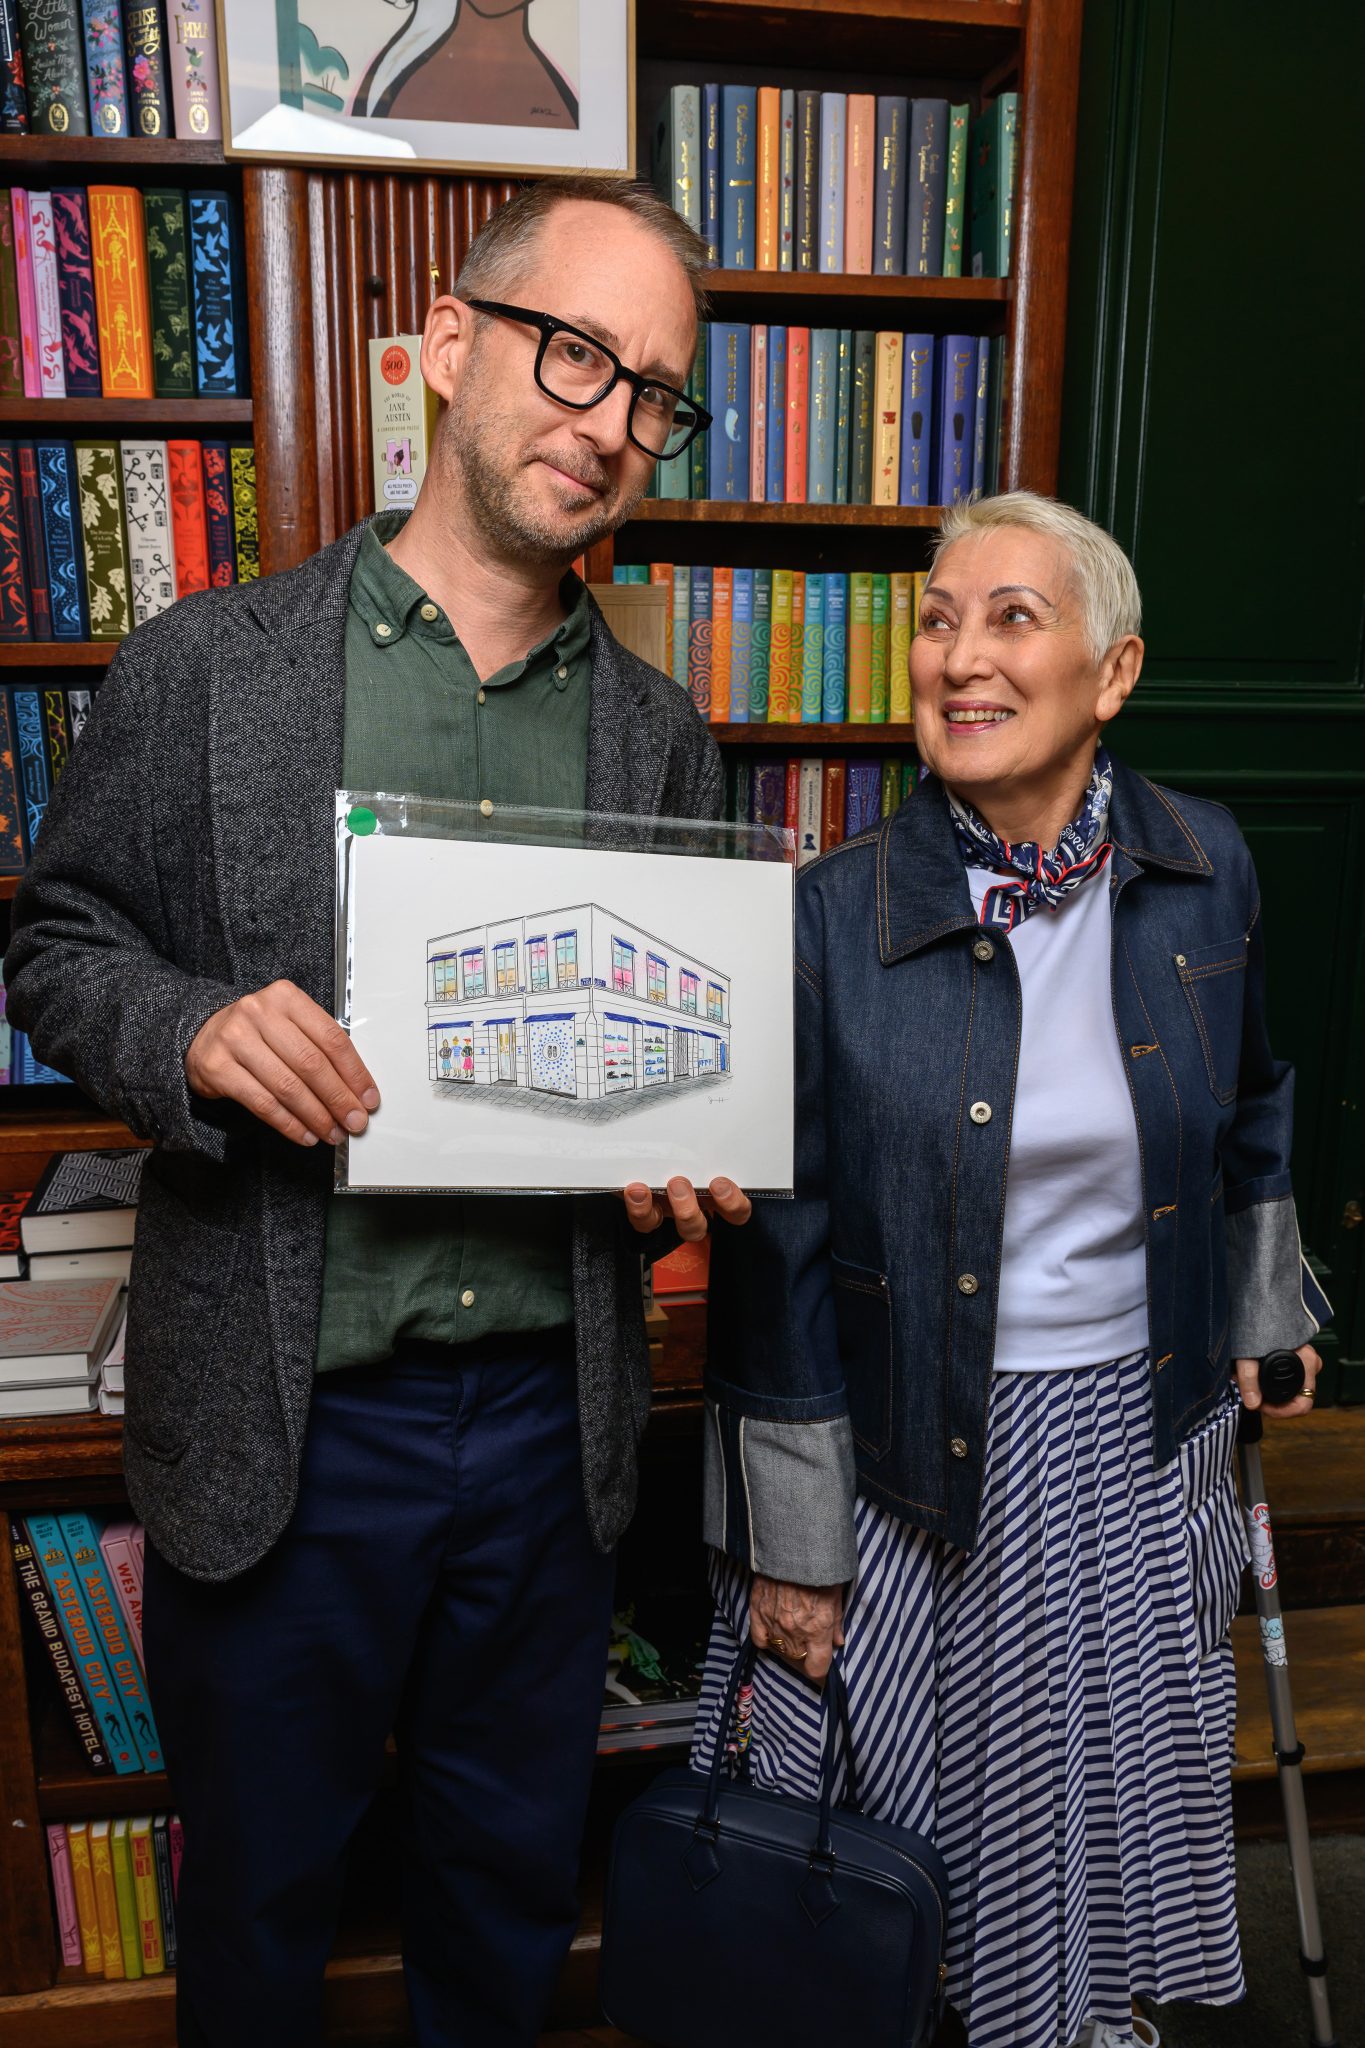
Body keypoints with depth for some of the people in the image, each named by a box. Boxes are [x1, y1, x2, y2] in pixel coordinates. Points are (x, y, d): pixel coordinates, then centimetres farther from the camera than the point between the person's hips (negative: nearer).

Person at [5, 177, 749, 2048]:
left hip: (552, 1414, 3)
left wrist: (688, 1156, -9)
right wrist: (190, 1034, -20)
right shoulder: (207, 664, -5)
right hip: (278, 1418, -2)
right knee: (259, 1885, 22)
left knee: (513, 1875, 25)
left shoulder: (663, 733, 4)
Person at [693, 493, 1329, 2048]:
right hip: (919, 1457, -3)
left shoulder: (1205, 873, -6)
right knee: (920, 1827, 15)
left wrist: (1260, 1308, 20)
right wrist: (789, 1549, -8)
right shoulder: (835, 915, -16)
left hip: (1143, 1437, 4)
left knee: (1121, 1808, 22)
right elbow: (780, 1247, -12)